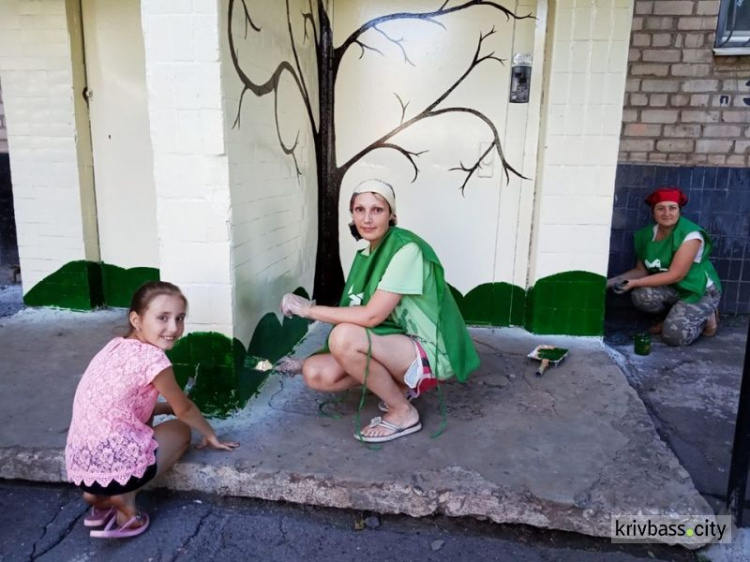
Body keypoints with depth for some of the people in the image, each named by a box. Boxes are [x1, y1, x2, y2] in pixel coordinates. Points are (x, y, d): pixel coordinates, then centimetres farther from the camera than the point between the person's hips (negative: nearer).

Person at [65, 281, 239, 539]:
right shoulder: (152, 357, -15)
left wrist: (169, 407, 25)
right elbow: (184, 408, 1)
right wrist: (210, 435, 18)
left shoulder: (116, 346, 10)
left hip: (79, 465, 8)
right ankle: (124, 499, 2)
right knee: (180, 431, 16)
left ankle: (99, 495, 18)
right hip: (112, 464, -8)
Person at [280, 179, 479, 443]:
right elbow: (356, 316, 5)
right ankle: (400, 385, 10)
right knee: (315, 373, -9)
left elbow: (371, 316, -25)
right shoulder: (365, 256, 6)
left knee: (344, 336, -31)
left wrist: (309, 310, -17)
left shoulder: (406, 249, -20)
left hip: (429, 352, -8)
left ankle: (403, 412, -9)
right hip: (393, 350, 8)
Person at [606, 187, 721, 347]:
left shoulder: (691, 235, -23)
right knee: (641, 296, -28)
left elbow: (675, 275, -25)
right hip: (671, 290, 5)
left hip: (699, 291, -5)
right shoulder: (647, 234, -4)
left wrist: (634, 283, -27)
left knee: (675, 336, -25)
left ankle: (705, 317, 8)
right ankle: (674, 317, 5)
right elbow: (641, 270, 2)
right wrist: (612, 281, -12)